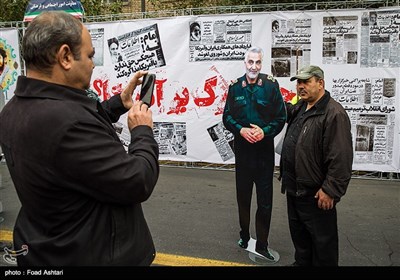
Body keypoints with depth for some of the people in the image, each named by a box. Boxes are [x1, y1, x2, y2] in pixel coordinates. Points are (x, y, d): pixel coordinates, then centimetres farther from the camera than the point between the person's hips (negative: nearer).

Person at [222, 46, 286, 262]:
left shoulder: (271, 85, -3)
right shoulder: (235, 87, 3)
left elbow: (281, 117, -2)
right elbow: (227, 117, 4)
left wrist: (264, 131, -18)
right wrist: (241, 130, -13)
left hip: (264, 149, -2)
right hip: (242, 149, 2)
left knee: (265, 199, 3)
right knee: (243, 195, 15)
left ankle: (262, 244, 17)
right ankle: (244, 235, 34)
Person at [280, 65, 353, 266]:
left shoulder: (334, 114, -20)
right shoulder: (300, 107, 9)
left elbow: (341, 158, -24)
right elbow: (286, 111, 35)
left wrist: (331, 190, -22)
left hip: (316, 194, -9)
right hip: (294, 188, 9)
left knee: (322, 240, 9)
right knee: (298, 234, 24)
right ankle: (301, 262, 43)